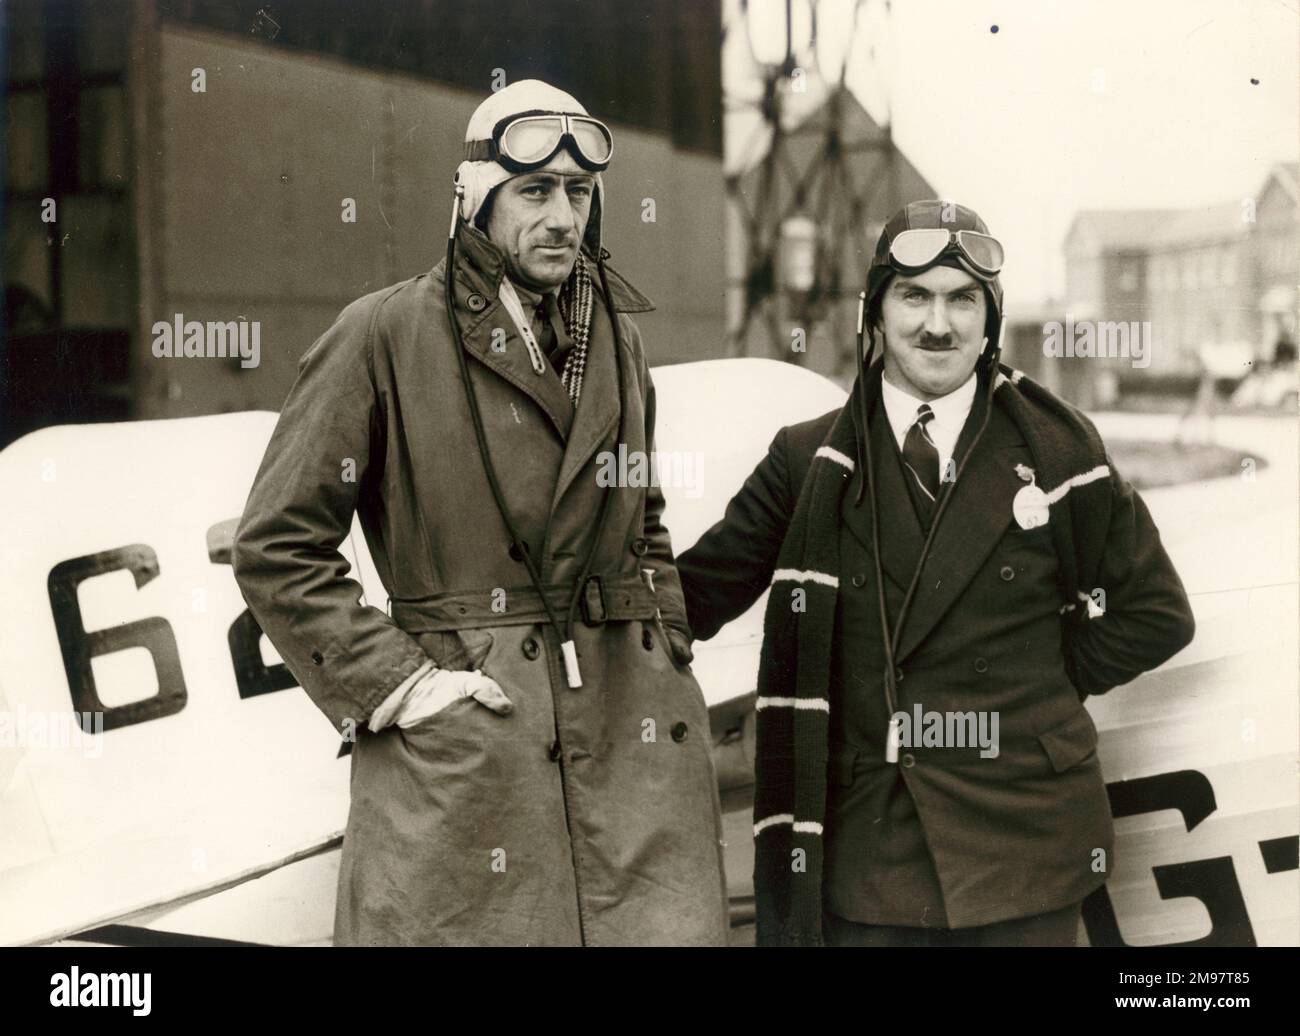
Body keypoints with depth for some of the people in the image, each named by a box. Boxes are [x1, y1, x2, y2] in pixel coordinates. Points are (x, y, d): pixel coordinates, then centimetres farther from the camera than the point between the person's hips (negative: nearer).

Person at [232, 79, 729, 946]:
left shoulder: (616, 339, 14)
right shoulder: (383, 336, -2)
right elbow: (278, 544, -4)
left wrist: (667, 644, 12)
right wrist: (389, 681, -10)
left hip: (633, 735, 4)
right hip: (454, 747, -4)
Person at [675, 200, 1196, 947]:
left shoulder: (1059, 450, 3)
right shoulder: (810, 460, 4)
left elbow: (1155, 614, 9)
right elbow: (697, 593, 4)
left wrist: (1045, 686, 1)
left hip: (1023, 843, 0)